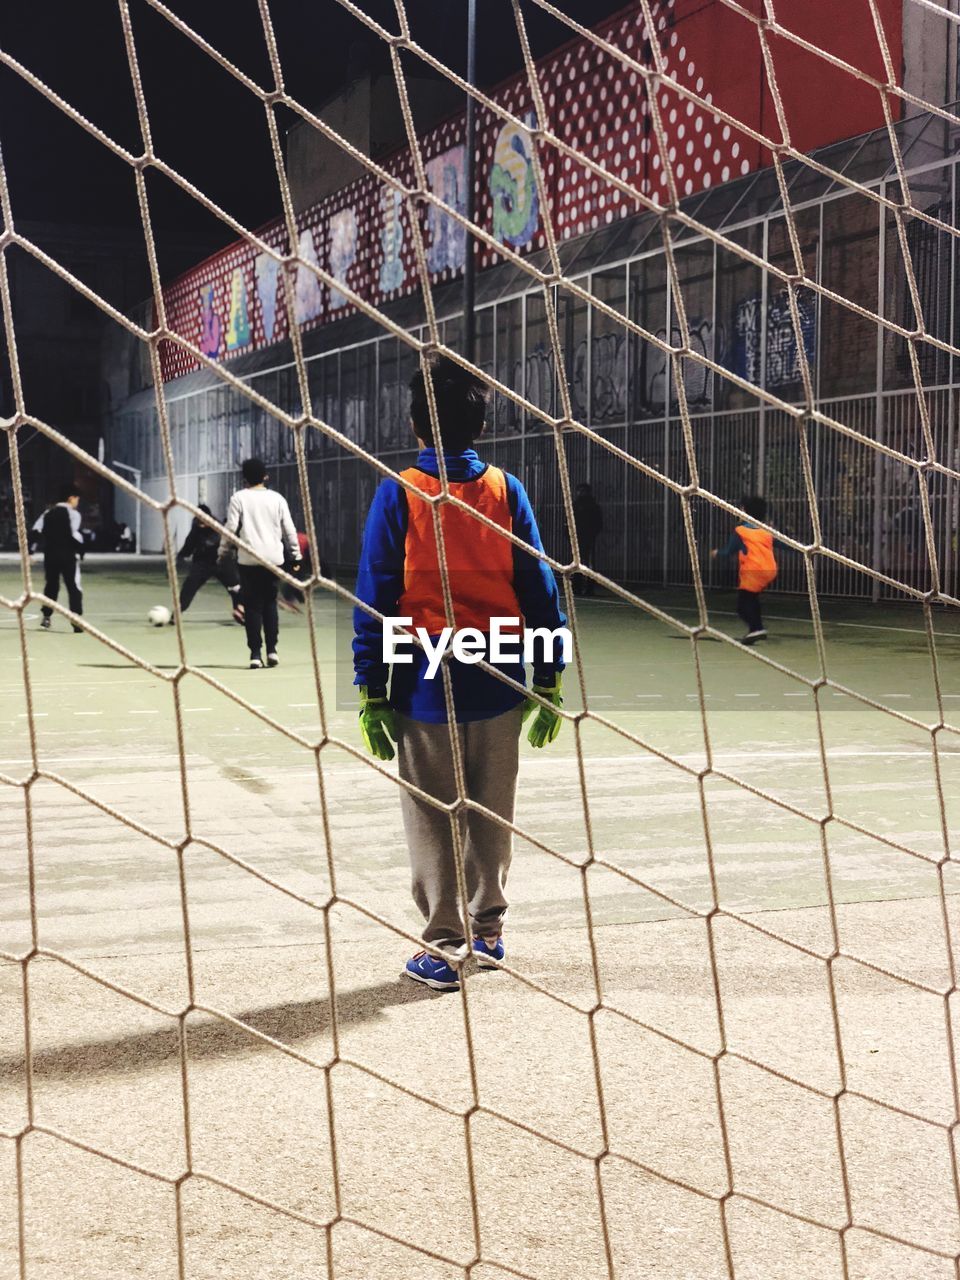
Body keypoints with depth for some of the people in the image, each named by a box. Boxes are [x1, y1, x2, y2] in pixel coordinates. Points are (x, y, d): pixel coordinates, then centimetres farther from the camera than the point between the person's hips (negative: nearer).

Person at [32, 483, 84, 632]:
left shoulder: (48, 512, 11)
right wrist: (80, 552, -8)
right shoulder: (73, 513, -8)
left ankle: (46, 616, 20)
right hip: (68, 555, -6)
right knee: (74, 587, -2)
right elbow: (76, 535, -17)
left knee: (51, 585, 21)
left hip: (50, 555, 6)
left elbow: (36, 531, 5)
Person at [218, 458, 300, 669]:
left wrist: (223, 554, 6)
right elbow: (289, 530, 7)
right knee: (270, 603, 14)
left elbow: (230, 528, -5)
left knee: (253, 606, 3)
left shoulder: (239, 498, 0)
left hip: (248, 560, -2)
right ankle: (271, 650, 8)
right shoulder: (277, 499, 7)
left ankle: (256, 654, -1)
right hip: (274, 558, 2)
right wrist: (295, 556, 15)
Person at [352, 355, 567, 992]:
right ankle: (488, 930, 26)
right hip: (498, 681, 2)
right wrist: (549, 680, 7)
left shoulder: (398, 494, -4)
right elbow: (540, 587, 2)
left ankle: (443, 950, 7)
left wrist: (372, 692, -2)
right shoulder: (506, 491, 2)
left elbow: (376, 597, -6)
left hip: (425, 684, -2)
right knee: (494, 812, 15)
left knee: (432, 819, 5)